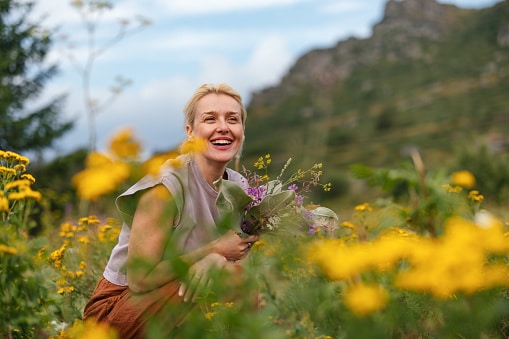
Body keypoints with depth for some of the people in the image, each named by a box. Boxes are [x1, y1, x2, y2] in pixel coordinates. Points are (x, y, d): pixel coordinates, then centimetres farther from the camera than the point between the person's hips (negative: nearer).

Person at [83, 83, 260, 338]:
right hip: (117, 308, -6)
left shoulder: (240, 187, -2)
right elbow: (139, 279, -22)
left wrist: (217, 261, -25)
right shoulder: (166, 185, -22)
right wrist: (214, 249, -21)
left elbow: (242, 261, -2)